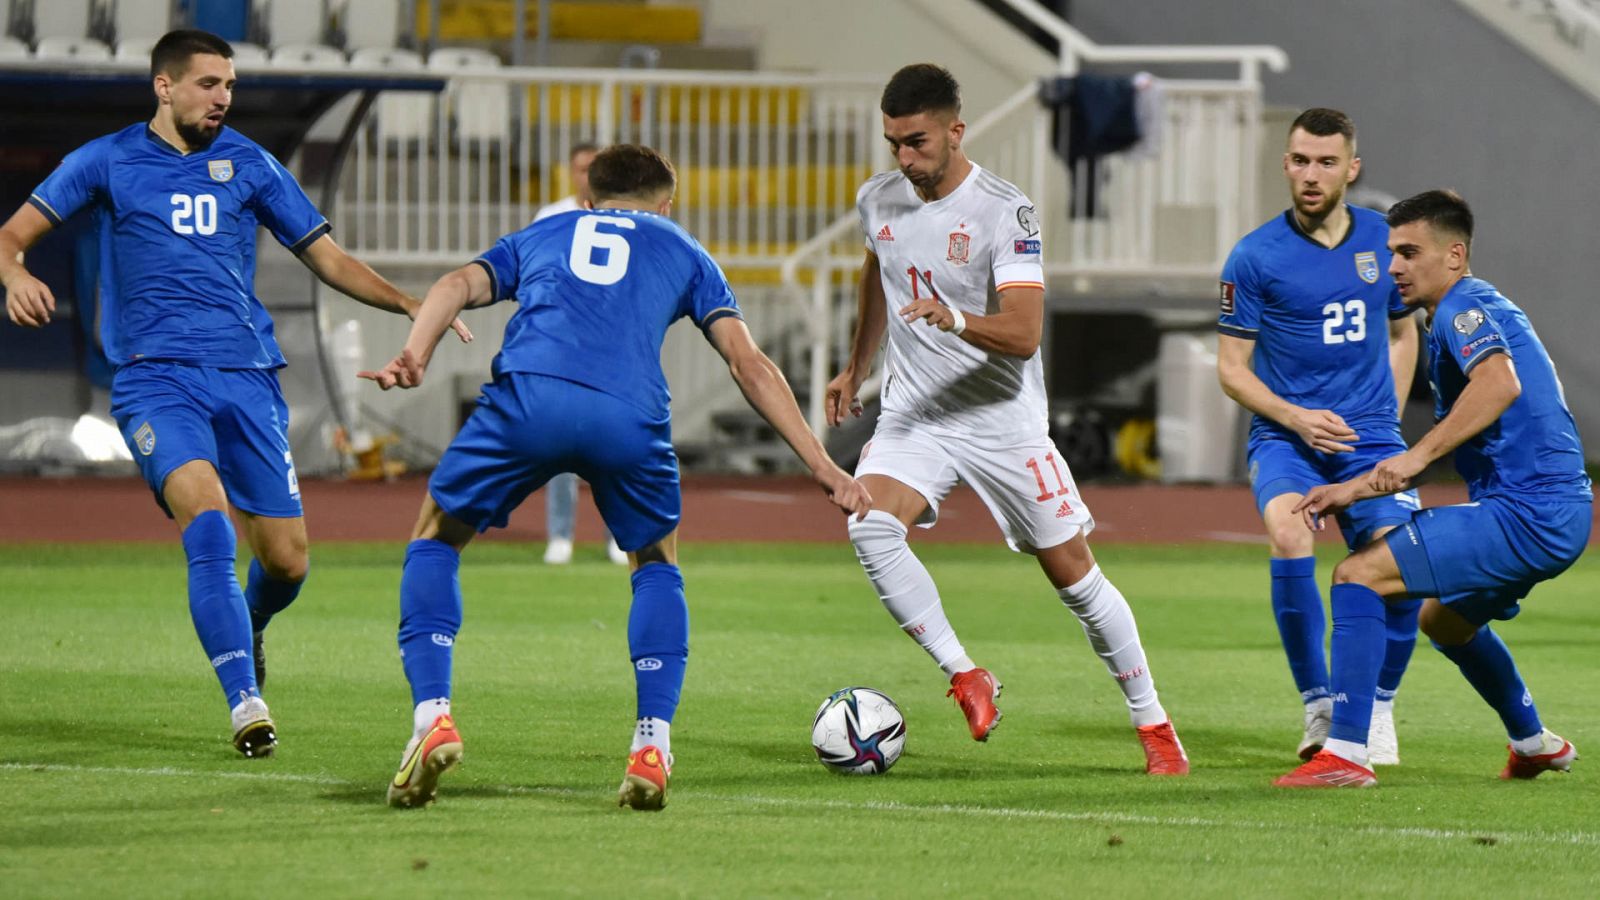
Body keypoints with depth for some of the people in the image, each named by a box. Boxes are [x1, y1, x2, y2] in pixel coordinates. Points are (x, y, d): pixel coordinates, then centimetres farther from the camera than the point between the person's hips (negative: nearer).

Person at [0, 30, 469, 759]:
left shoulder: (248, 165, 12)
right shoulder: (108, 162, 6)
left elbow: (326, 258, 16)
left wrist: (411, 305, 4)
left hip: (247, 377, 3)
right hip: (156, 377, -3)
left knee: (286, 560, 0)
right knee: (206, 513, -29)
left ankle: (247, 630, 38)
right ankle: (245, 705, -30)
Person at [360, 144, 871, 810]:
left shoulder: (540, 235, 36)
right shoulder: (681, 250, 33)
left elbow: (459, 285, 15)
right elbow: (748, 363, 21)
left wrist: (413, 357, -2)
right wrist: (822, 467, 19)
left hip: (527, 397, 0)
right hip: (629, 417, 0)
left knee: (436, 539, 22)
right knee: (657, 566, 26)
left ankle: (432, 716, 3)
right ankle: (651, 747, 11)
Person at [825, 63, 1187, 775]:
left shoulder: (1004, 212, -17)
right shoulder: (877, 201, 1)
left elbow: (1024, 334, -25)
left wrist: (956, 321, -43)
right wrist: (855, 368, 31)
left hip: (1003, 421, -4)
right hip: (912, 415, 4)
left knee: (1073, 574, 1)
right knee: (870, 527, -25)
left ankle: (1153, 725, 17)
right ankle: (965, 679, -15)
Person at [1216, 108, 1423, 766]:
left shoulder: (1383, 241, 6)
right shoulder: (1255, 257, -4)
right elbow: (1231, 368, 0)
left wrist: (1389, 415, 10)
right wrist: (1295, 417, -14)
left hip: (1370, 439, 3)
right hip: (1284, 435, -3)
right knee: (1288, 535, -32)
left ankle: (1377, 709, 11)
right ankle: (1319, 706, -19)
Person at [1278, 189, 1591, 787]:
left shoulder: (1465, 307, -9)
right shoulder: (1468, 310, 23)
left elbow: (1499, 383, -32)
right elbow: (1443, 447, 30)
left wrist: (1419, 454, -33)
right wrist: (1355, 490, 24)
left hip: (1524, 513, -11)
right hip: (1558, 515, 11)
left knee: (1359, 575, -15)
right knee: (1445, 619, 34)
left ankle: (1346, 754, -20)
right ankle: (1534, 743, 44)